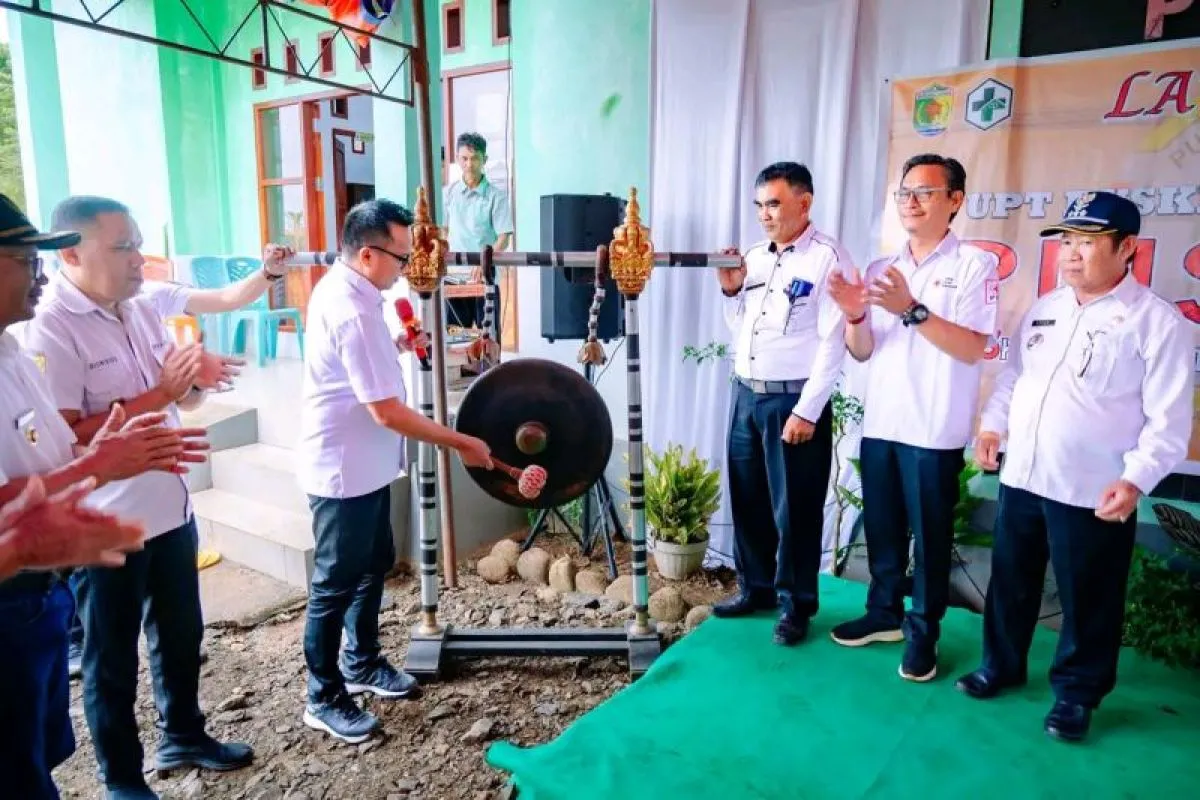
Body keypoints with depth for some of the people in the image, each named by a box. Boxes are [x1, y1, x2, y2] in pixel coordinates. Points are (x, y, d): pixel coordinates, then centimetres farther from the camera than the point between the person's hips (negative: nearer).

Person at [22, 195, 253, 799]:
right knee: (112, 659, 12)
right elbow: (65, 438, -24)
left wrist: (195, 379, -11)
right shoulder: (49, 329, -18)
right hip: (106, 525, -7)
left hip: (169, 507, 7)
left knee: (181, 634, 22)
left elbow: (182, 399, 12)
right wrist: (158, 394, -26)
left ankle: (182, 736, 44)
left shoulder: (141, 310, 5)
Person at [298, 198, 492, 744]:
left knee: (376, 563, 21)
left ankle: (361, 663, 39)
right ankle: (324, 699, 22)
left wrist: (397, 343, 6)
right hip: (344, 470, -10)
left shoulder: (340, 286, 5)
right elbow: (388, 412, -26)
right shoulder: (352, 312, -27)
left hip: (365, 464, 10)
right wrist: (461, 444, -18)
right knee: (336, 584, 4)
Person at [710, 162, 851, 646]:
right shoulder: (755, 257, 12)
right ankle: (755, 587, 32)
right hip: (745, 394, 7)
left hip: (793, 399, -7)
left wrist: (807, 410, -17)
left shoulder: (828, 258, -9)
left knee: (793, 509, 4)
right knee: (746, 498, 14)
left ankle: (796, 605, 21)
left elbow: (833, 342, -14)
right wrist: (731, 291, 1)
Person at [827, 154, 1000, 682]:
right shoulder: (881, 269, 12)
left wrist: (913, 310, -25)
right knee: (881, 531, 15)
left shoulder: (975, 264, -4)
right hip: (879, 424, 5)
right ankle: (884, 613, 32)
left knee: (930, 538, 7)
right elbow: (862, 353, 9)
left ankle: (922, 632, 22)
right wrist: (855, 316, -12)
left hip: (935, 431, -5)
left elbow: (973, 348, -14)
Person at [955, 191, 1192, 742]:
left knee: (1087, 601, 9)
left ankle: (1076, 691, 28)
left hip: (1093, 493, -5)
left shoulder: (1157, 321, -7)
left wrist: (1135, 478, -19)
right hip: (1020, 478, 5)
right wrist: (992, 425, 5)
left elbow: (1169, 418, -10)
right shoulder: (1043, 310, 10)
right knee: (1010, 582, 17)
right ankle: (1001, 664, 35)